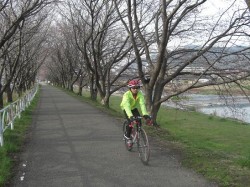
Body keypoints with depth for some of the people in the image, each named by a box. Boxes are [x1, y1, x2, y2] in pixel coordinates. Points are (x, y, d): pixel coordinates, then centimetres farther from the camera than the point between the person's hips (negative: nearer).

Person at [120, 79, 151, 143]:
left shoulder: (140, 94, -26)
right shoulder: (127, 95, -35)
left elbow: (142, 104, -37)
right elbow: (127, 106, -46)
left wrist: (145, 114, -51)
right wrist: (130, 116, -61)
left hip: (134, 108, 3)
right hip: (126, 109, -3)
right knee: (131, 122, -21)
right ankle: (127, 136, 3)